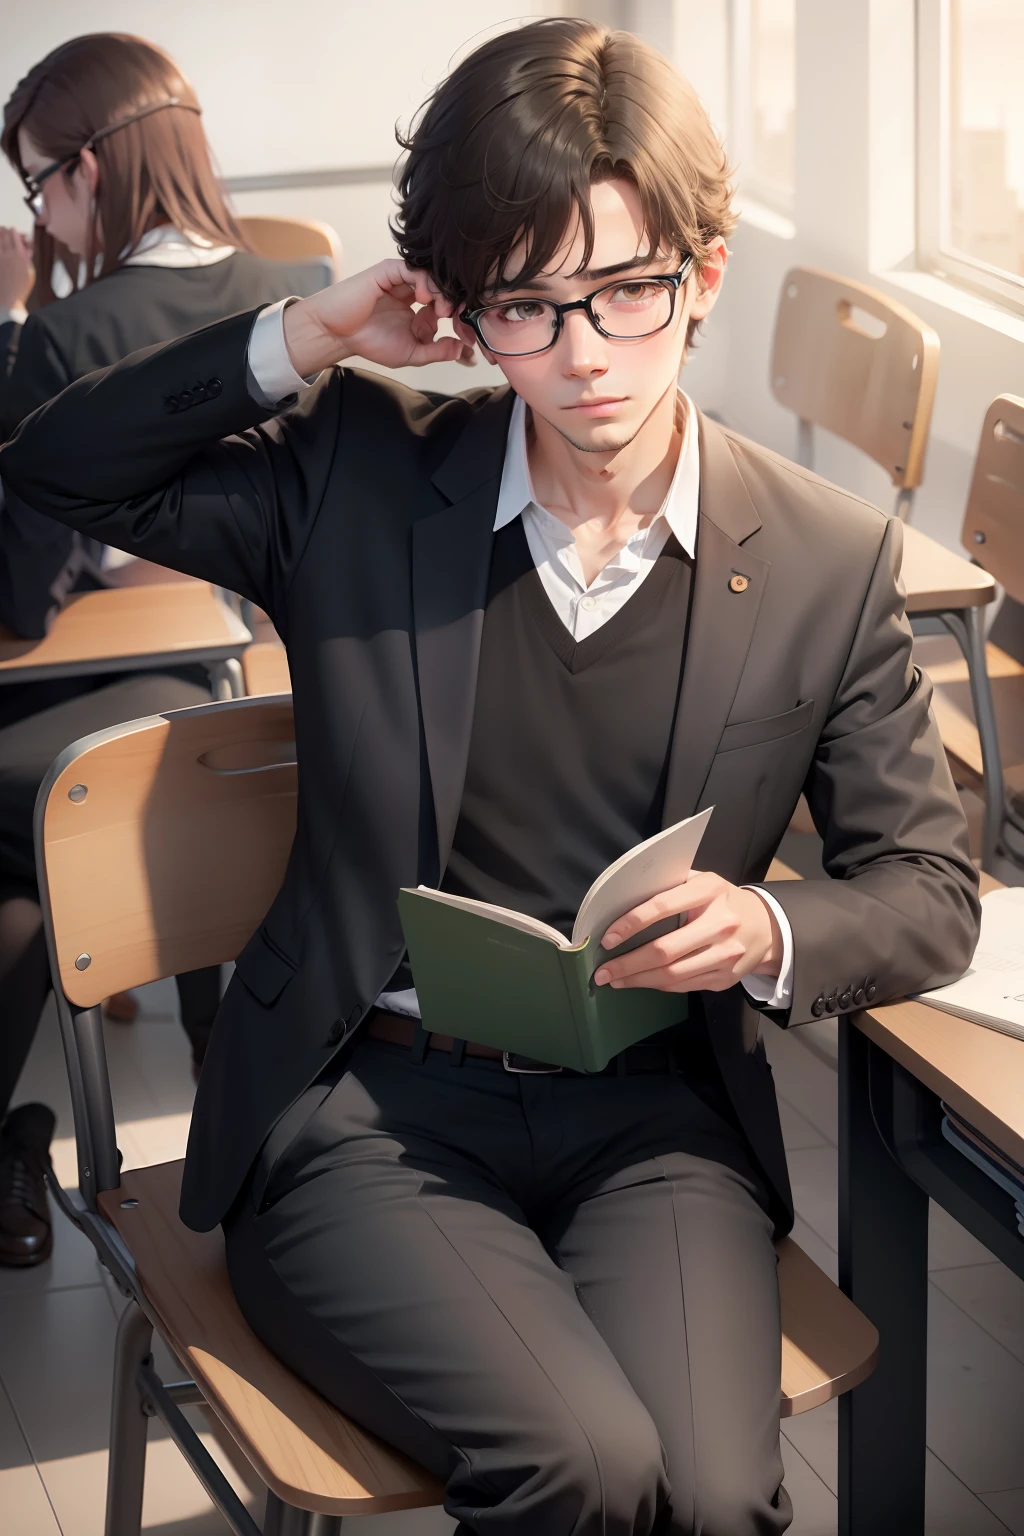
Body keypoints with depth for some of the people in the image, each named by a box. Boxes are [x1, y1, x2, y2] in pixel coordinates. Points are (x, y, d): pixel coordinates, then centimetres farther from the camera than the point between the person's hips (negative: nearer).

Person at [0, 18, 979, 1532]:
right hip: (368, 1102, -1)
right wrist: (302, 339, -5)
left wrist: (772, 932, -16)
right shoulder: (357, 474, 3)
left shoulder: (830, 558, 2)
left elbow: (930, 893, 8)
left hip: (654, 1118, 1)